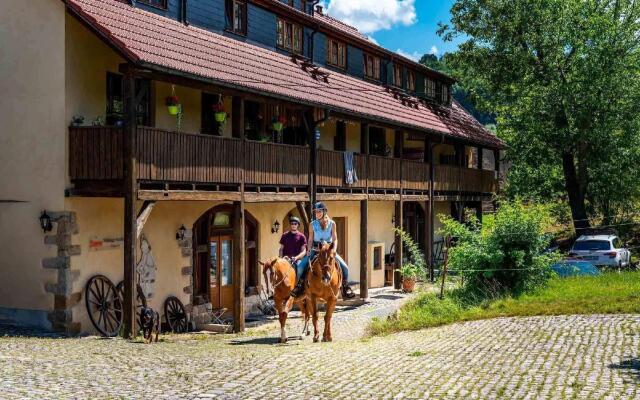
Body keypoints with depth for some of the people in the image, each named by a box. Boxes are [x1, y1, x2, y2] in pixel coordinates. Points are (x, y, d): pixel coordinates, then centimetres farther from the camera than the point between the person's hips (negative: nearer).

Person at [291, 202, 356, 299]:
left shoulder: (331, 223, -1)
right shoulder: (313, 224, 1)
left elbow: (335, 239, -2)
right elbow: (310, 240, 5)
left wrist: (334, 250, -17)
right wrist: (309, 250, -10)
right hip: (315, 249, 1)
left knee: (344, 267, -15)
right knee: (301, 266, -16)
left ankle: (345, 288, 2)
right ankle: (300, 285, 5)